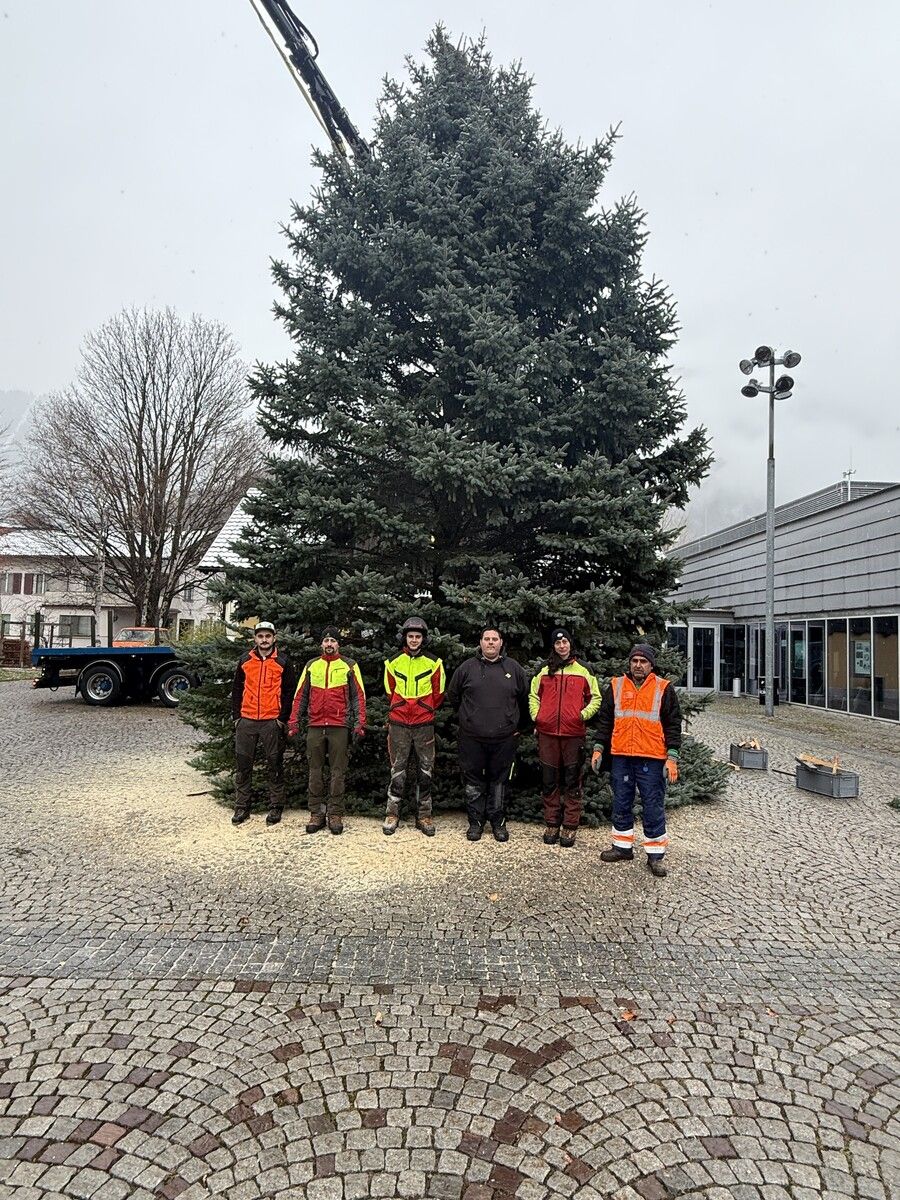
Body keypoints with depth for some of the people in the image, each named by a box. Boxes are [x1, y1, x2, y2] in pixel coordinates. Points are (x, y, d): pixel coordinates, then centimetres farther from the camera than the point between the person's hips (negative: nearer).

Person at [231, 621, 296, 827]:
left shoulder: (282, 662, 1)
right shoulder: (245, 660, 9)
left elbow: (289, 692, 1)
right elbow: (237, 689, 13)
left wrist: (282, 718, -5)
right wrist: (236, 716, 6)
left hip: (272, 722, -2)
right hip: (247, 721, 3)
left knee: (274, 764, 3)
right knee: (243, 763, 6)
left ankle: (276, 806, 13)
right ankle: (242, 806, 17)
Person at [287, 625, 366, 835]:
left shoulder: (350, 666, 5)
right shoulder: (311, 666, 12)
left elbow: (358, 696, 3)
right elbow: (300, 696, 13)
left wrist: (359, 723, -5)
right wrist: (294, 722, 7)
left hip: (339, 727, -2)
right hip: (315, 727, 2)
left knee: (338, 772, 1)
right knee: (315, 771, 6)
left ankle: (335, 815, 9)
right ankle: (316, 814, 14)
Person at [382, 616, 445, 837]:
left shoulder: (433, 663, 0)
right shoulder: (393, 662, 3)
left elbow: (438, 694, 8)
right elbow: (390, 692, 13)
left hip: (424, 725, 0)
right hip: (398, 725, 0)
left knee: (425, 771, 6)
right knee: (397, 770, 5)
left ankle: (424, 815, 15)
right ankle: (392, 813, 14)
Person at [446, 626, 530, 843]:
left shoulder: (513, 668, 4)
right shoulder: (467, 667, 2)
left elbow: (524, 699, 13)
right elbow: (453, 694, 14)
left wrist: (520, 726, 14)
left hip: (504, 738, 0)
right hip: (472, 737, 0)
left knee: (499, 780, 9)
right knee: (473, 781, 7)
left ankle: (498, 822, 22)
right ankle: (476, 821, 20)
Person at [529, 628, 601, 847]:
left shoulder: (583, 671, 6)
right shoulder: (544, 671, 10)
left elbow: (595, 697, 11)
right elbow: (534, 695, 18)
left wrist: (584, 714, -3)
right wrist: (536, 715, 5)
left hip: (574, 734, -2)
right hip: (547, 733, 2)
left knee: (572, 782, 3)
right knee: (549, 781, 7)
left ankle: (570, 827, 11)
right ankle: (552, 825, 18)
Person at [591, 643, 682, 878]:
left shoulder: (664, 689, 1)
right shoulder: (616, 686, 8)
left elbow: (673, 725, 0)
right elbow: (605, 720, 12)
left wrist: (672, 757, -7)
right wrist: (599, 748, 7)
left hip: (651, 758, -3)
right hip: (620, 756, 3)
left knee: (653, 807, 3)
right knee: (621, 804, 12)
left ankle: (655, 854, 14)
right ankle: (622, 847, 26)